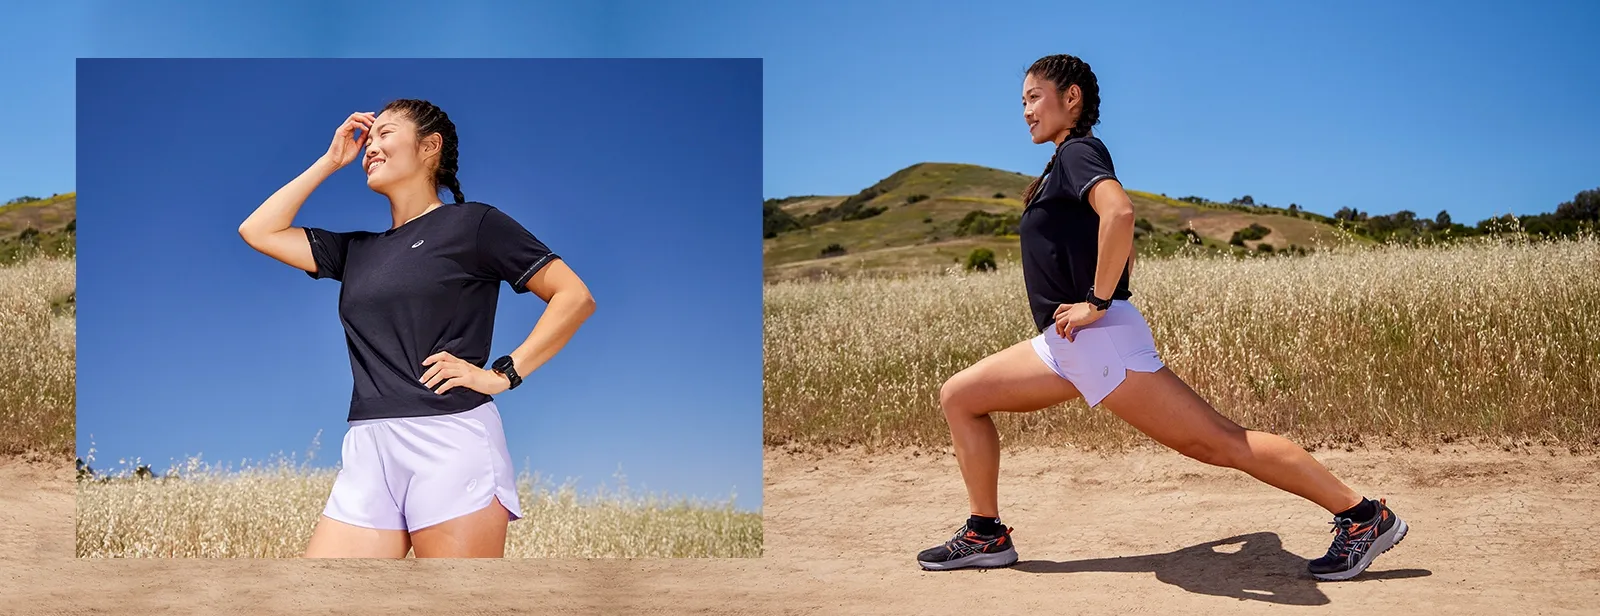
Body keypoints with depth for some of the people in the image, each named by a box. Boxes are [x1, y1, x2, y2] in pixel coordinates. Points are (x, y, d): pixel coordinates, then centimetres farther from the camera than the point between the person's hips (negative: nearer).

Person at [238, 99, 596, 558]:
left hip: (451, 439, -6)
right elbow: (259, 231, 21)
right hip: (370, 453, 6)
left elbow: (575, 297, -1)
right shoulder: (358, 249, 23)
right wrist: (330, 162, 21)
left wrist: (503, 374, -8)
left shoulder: (471, 223, 5)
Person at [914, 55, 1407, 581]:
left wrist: (1097, 302, -25)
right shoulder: (1065, 164, 20)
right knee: (959, 396, 9)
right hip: (1067, 346, 10)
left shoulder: (1078, 152, -8)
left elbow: (1119, 212, -29)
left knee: (1219, 442, -9)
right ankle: (986, 536, 12)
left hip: (1100, 340, -10)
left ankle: (1361, 516, -3)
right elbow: (1122, 246, 31)